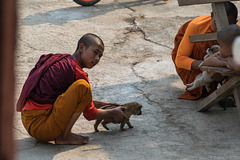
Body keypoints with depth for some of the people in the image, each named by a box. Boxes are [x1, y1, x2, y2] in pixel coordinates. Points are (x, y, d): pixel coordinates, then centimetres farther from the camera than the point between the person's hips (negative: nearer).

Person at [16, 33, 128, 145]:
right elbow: (89, 114, -3)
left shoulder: (60, 60, 15)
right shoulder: (77, 72, -11)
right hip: (40, 126, -10)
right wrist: (112, 113, 14)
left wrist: (97, 104, 28)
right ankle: (64, 136, -11)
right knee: (82, 87, -20)